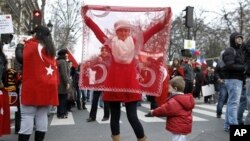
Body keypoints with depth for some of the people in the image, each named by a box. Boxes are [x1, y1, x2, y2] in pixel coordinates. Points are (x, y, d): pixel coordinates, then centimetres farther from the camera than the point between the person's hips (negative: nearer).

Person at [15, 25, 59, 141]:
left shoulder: (31, 45, 0)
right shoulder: (50, 49, 18)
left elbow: (20, 58, -4)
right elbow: (54, 67, 17)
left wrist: (20, 46, 10)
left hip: (33, 86, -6)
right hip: (47, 86, 6)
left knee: (27, 116, -4)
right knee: (42, 115, 9)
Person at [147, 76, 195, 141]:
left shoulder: (174, 101, -24)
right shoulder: (186, 99, 7)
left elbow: (164, 109, -19)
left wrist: (153, 112, -5)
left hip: (178, 128, -10)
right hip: (183, 127, 10)